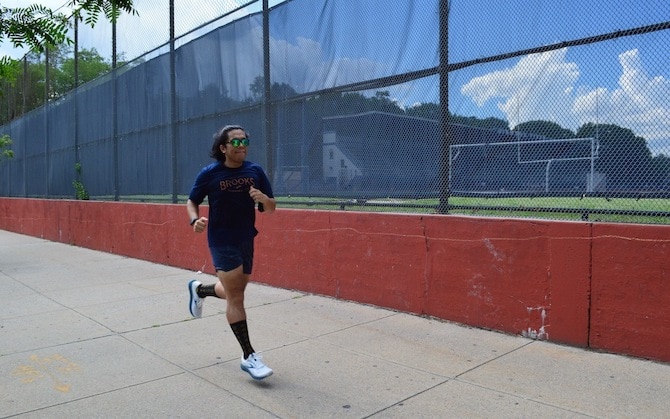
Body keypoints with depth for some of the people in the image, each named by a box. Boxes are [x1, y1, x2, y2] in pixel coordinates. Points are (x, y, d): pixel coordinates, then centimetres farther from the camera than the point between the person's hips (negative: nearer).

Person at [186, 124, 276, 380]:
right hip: (221, 242, -5)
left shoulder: (255, 171, -2)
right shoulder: (209, 174, -10)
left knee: (234, 292, 20)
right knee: (235, 296, -8)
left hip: (246, 240, 5)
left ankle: (198, 289, 50)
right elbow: (192, 202, 2)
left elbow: (271, 208, 2)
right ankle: (249, 357, 0)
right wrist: (195, 220, -19)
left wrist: (264, 199, -21)